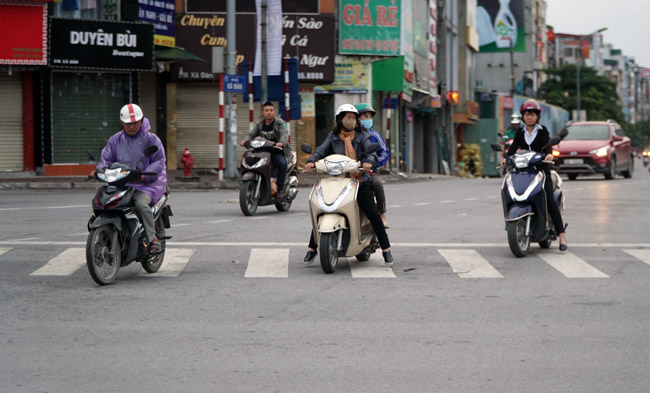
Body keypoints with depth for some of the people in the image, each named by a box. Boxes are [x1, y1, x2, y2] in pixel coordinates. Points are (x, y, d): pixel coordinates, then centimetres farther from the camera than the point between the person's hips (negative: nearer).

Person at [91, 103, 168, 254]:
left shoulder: (151, 139, 3)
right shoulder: (115, 140, 15)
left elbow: (159, 161, -4)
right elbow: (106, 158, 12)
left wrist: (144, 175, -20)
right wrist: (98, 170, -11)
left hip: (146, 184, -5)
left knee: (141, 203, -34)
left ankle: (153, 238, -20)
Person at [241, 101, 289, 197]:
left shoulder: (279, 123, 0)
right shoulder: (259, 125, 14)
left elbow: (284, 134, -16)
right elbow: (251, 134, 4)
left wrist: (281, 142, -39)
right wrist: (246, 141, -19)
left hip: (277, 152, -4)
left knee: (282, 163, -34)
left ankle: (280, 189, -23)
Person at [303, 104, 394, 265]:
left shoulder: (361, 136, 8)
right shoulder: (333, 136, 11)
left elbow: (371, 150, -7)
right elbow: (321, 150, -1)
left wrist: (368, 162, -30)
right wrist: (311, 161, -22)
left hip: (360, 180, -1)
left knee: (372, 213, -12)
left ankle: (386, 248, -2)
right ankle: (312, 248, 7)